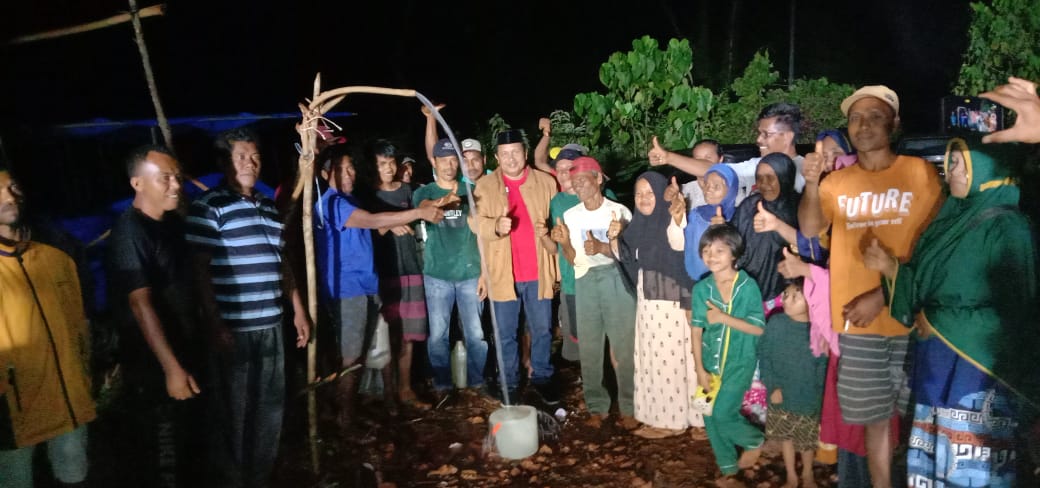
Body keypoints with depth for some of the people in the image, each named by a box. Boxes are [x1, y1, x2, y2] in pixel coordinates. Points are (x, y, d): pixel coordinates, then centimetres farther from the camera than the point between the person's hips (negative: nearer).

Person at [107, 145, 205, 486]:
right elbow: (141, 305, -24)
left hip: (188, 357, 8)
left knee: (190, 451, 22)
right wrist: (172, 367, -25)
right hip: (155, 369, -8)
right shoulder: (130, 232, -19)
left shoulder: (173, 223, 6)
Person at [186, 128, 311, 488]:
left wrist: (299, 310, 16)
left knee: (271, 406, 14)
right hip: (233, 328, -6)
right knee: (235, 409, 6)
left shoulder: (268, 207, 13)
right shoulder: (208, 207, -7)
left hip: (270, 324, 6)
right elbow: (200, 270, -11)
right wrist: (215, 325, -16)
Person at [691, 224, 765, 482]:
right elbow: (696, 330, -2)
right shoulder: (701, 289, -4)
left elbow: (758, 328, -13)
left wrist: (724, 318, -21)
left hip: (739, 361, -4)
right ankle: (728, 466, 28)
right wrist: (700, 369, -6)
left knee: (722, 414, -9)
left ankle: (755, 441, 22)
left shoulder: (748, 286, -12)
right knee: (710, 416, 7)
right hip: (711, 361, 4)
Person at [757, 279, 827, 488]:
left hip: (808, 397, -1)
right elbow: (764, 355, -7)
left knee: (808, 439, 18)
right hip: (781, 394, 1)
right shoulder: (776, 322, -12)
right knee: (785, 436, 17)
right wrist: (772, 386, -12)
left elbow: (823, 365, -9)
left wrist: (818, 395, -12)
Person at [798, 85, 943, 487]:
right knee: (874, 417, 11)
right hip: (857, 322, 2)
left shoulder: (920, 172, 0)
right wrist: (811, 185, -21)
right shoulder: (837, 182, 8)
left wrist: (884, 295, -11)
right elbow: (809, 229, -4)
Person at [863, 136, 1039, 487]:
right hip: (935, 365, 7)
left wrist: (937, 324, -11)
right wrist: (889, 267, -2)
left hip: (976, 369, -7)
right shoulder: (952, 218, 10)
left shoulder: (1006, 227, -13)